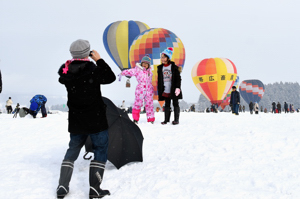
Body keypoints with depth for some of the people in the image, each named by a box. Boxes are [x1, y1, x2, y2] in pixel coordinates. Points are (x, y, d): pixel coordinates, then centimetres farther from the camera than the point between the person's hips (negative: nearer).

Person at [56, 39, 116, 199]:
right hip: (96, 121, -4)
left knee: (72, 150, 18)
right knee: (100, 150, 8)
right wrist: (99, 60, 0)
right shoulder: (93, 71, -18)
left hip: (76, 122, 5)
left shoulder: (66, 71, -6)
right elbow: (110, 77, -3)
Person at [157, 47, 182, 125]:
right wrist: (160, 90, 9)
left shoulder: (174, 67, -5)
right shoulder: (160, 68, 8)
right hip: (165, 91, 4)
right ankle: (166, 119, 12)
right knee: (167, 105, 8)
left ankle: (176, 119, 8)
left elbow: (178, 78, -5)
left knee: (175, 104, 3)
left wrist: (177, 88, -13)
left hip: (173, 90, -4)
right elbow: (159, 80, 13)